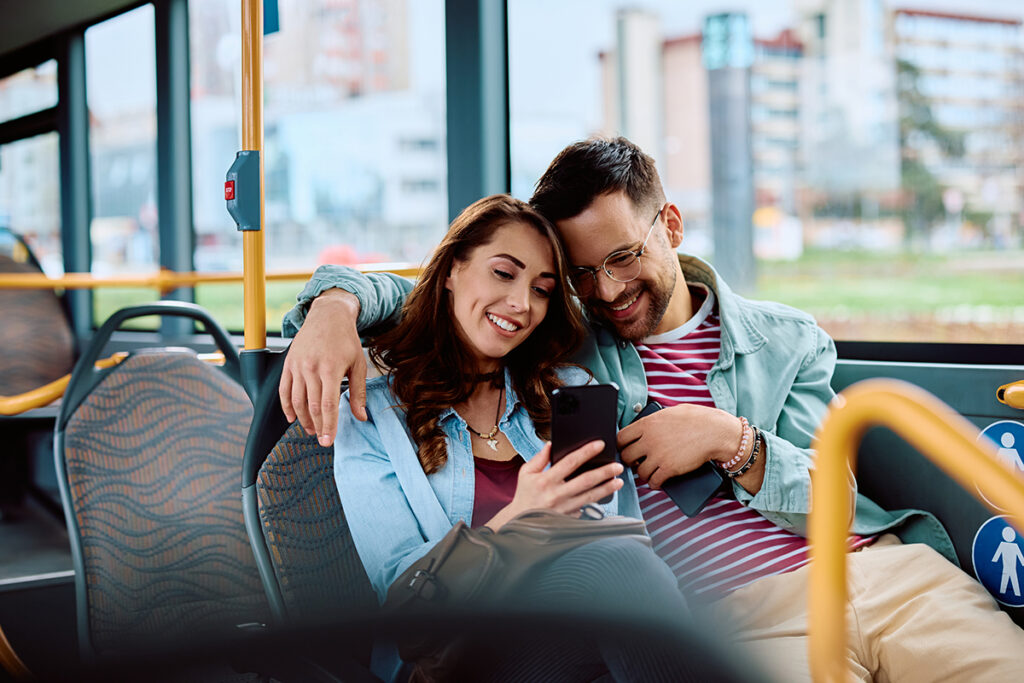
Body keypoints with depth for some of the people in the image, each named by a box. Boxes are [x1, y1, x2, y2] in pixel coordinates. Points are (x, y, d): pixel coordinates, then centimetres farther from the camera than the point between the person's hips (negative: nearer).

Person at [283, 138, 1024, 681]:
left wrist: (729, 440, -7)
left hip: (892, 563, 3)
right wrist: (335, 304, -9)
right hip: (746, 610, -3)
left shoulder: (788, 340, 16)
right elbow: (412, 294, 13)